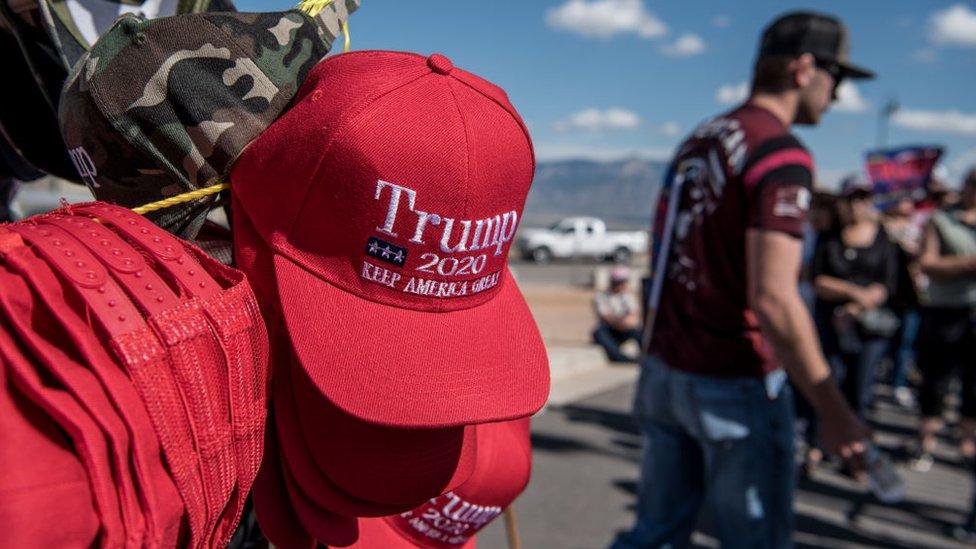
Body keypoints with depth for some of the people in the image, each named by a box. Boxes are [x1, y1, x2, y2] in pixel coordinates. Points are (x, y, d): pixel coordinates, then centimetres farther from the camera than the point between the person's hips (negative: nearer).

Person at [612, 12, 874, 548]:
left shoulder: (697, 140, 10)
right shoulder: (781, 154, -15)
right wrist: (832, 409, -16)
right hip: (734, 385, -7)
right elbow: (772, 299, -24)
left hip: (664, 371, 8)